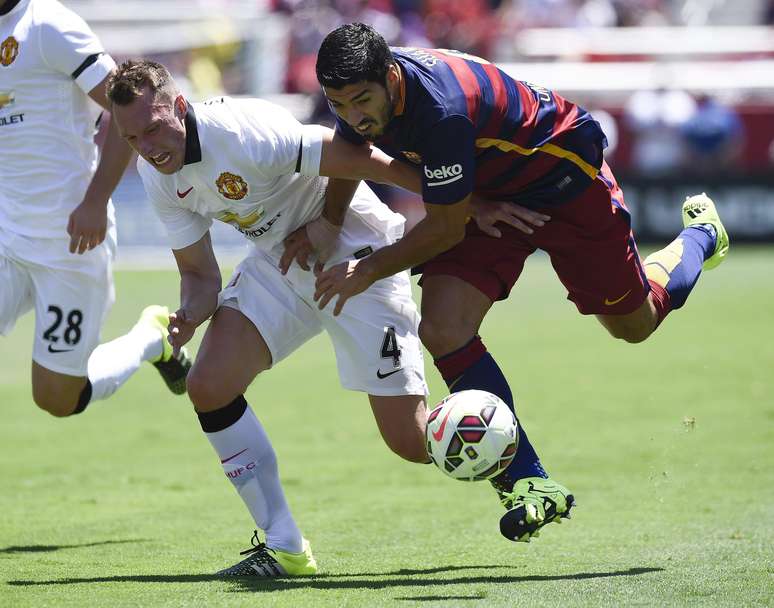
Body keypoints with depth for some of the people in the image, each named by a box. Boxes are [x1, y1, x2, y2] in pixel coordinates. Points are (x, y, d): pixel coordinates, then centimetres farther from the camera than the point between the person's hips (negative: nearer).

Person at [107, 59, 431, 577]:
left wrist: (328, 227, -11)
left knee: (410, 441, -8)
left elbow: (354, 156, -25)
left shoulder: (243, 135, -30)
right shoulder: (157, 175, -5)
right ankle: (284, 548, 0)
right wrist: (188, 318, -20)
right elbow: (200, 273, 1)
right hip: (278, 262, 7)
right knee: (209, 386, -11)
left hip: (357, 257, -7)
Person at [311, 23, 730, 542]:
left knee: (634, 322, 13)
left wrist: (368, 271, -25)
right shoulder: (362, 92, -18)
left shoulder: (441, 108, -40)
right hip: (489, 196, 6)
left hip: (563, 176, -6)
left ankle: (699, 236, 47)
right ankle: (530, 484, -9)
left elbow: (446, 228, -30)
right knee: (442, 330, -17)